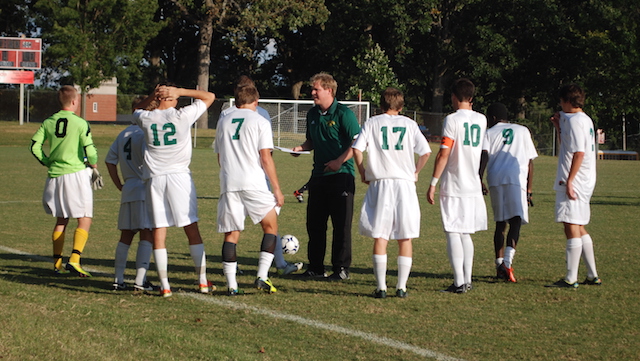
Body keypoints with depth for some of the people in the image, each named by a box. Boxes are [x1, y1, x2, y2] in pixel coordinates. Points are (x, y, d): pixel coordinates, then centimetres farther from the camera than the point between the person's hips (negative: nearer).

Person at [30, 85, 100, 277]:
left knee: (61, 220, 17)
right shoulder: (80, 123, -9)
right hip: (77, 174, -5)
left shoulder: (48, 122, 5)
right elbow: (90, 150, -13)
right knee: (84, 220, -1)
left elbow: (35, 146, 4)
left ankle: (57, 263, 18)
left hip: (55, 175, 5)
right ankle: (74, 260, -17)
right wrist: (95, 169, 4)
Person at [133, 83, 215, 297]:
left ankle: (164, 286, 0)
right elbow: (209, 97, 7)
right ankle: (203, 281, 8)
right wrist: (179, 91, 1)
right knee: (192, 229, 5)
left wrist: (151, 97, 11)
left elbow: (137, 110, 28)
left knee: (158, 231, 2)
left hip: (154, 179, 2)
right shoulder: (183, 115, -5)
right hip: (179, 176, -2)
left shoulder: (145, 118, 2)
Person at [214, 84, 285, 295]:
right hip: (254, 183, -3)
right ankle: (262, 276, -1)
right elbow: (266, 158, -5)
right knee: (271, 226, 11)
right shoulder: (260, 121, 1)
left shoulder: (223, 122, 15)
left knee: (231, 234, 6)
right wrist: (277, 189, -1)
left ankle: (231, 285, 0)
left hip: (228, 183, 4)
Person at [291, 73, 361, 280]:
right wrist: (301, 148, 3)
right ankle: (315, 268, 15)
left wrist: (339, 161, -20)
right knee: (314, 222, 7)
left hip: (341, 175, -7)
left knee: (341, 224, -3)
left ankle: (341, 268, 4)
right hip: (319, 175, 7)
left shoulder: (343, 114, -10)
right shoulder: (312, 114, 11)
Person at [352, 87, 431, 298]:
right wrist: (415, 172, 12)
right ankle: (401, 287, 6)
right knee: (405, 238, 7)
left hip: (380, 184, -1)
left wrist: (363, 173, 7)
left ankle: (381, 287, -2)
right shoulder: (409, 124, 7)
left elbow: (357, 149, -6)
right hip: (405, 184, 1)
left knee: (380, 237, 2)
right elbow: (426, 152, -1)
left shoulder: (372, 123, 5)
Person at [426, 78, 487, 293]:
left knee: (453, 233, -4)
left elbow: (444, 154, -15)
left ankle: (459, 283, -9)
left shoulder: (452, 120, -10)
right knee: (465, 234, 17)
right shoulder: (481, 120, 9)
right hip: (473, 185, 6)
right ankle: (467, 280, 18)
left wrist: (433, 183, -10)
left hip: (453, 186, -6)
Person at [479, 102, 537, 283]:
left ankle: (499, 264, 12)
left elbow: (484, 155, -5)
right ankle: (507, 261, -30)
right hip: (517, 179, -1)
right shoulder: (522, 131, 21)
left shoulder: (490, 133, 15)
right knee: (516, 220, -11)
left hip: (495, 180, 1)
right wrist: (529, 189, 18)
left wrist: (479, 179, -12)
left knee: (500, 223, 13)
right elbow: (530, 162, 16)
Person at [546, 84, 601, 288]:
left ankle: (571, 279, -10)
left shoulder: (574, 120, -13)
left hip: (574, 182, -10)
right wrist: (559, 127, 21)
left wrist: (569, 181, -22)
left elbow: (579, 152, -21)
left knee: (572, 228, -9)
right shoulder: (586, 120, 18)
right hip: (585, 183, 10)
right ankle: (592, 276, 19)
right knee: (579, 229, 16)